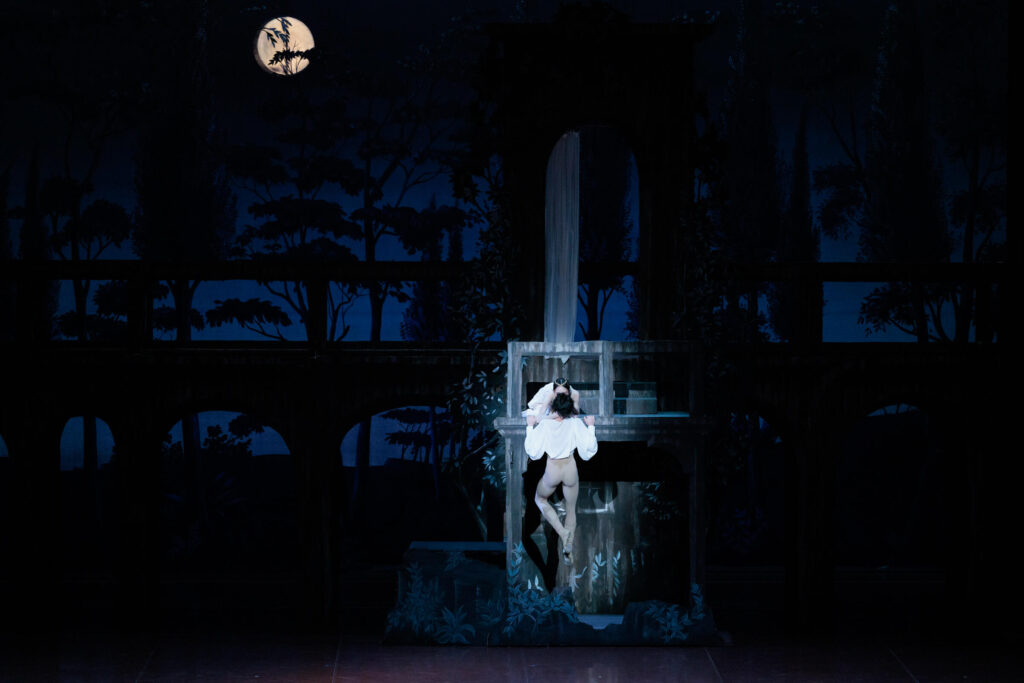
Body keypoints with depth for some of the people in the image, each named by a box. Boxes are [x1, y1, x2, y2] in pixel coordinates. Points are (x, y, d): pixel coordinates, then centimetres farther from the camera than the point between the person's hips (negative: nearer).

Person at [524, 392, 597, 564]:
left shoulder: (544, 425, -17)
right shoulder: (575, 424, -14)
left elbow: (533, 452, -11)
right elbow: (589, 449, -11)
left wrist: (530, 427, -4)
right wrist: (590, 427, 0)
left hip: (552, 471, -1)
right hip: (570, 469, 1)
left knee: (539, 499, 27)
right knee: (571, 508, 21)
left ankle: (562, 532, 6)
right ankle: (568, 550, 17)